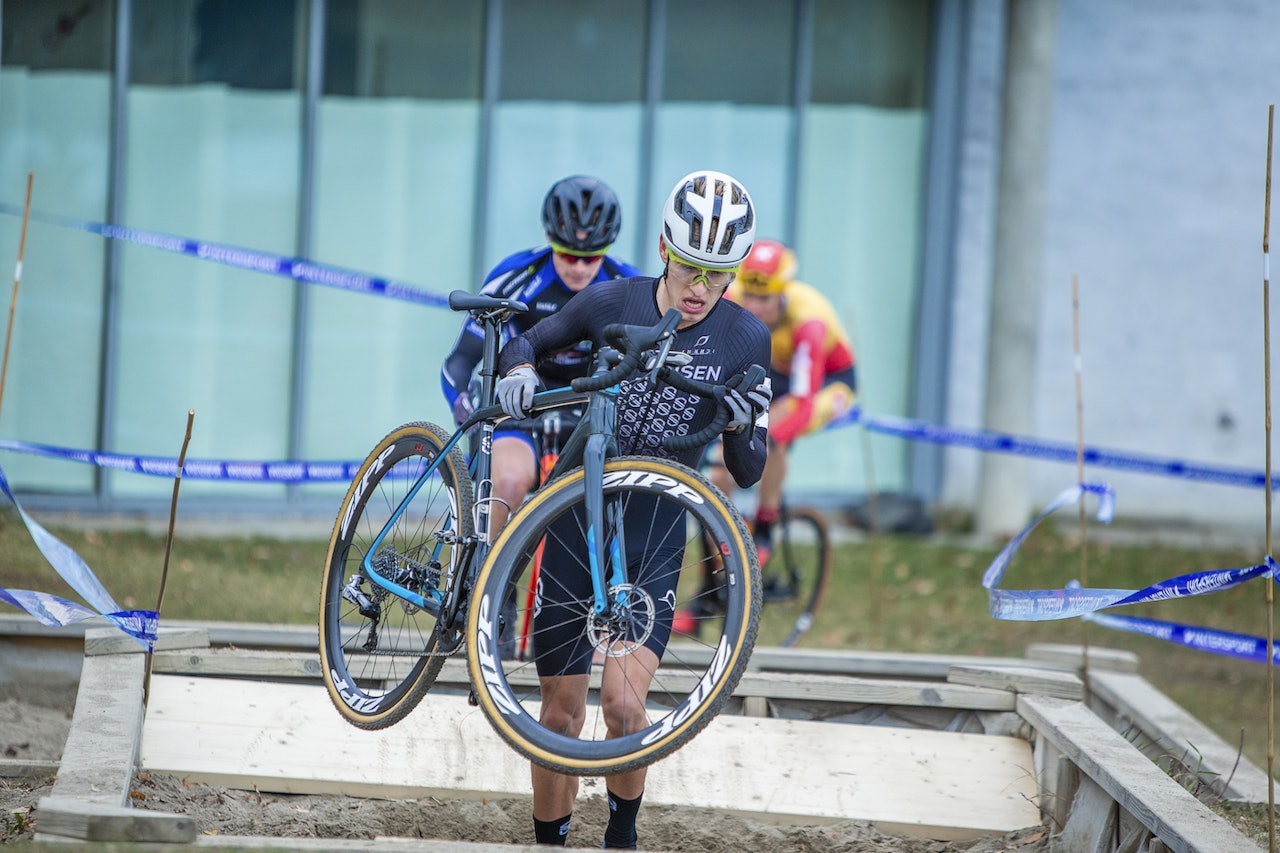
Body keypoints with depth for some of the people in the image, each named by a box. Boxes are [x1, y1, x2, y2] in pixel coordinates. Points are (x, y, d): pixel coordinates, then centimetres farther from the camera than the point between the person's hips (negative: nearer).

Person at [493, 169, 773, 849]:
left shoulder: (744, 339, -5)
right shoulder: (610, 303, -6)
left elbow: (747, 473, -1)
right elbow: (526, 343, 10)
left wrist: (743, 424, -24)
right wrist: (519, 373, -13)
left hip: (655, 535, -1)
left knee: (624, 702, -17)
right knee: (563, 712, 4)